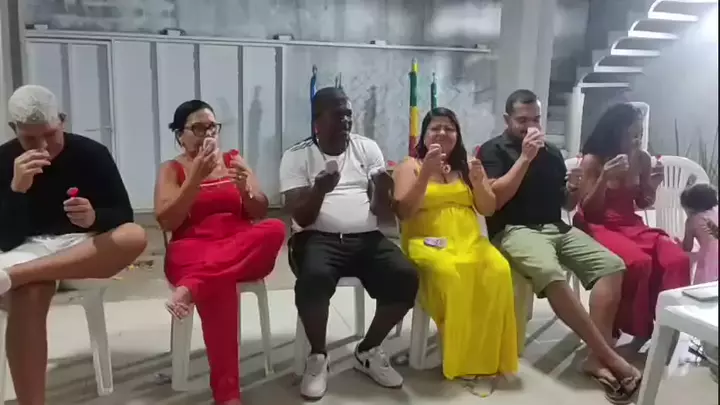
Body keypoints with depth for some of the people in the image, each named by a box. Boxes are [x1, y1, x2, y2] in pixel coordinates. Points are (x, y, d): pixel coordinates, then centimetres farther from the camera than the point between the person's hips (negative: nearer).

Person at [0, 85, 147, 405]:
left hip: (85, 247, 1)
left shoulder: (91, 153, -5)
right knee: (28, 294, -38)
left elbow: (124, 217, -5)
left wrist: (94, 217, -29)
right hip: (30, 248, -1)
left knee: (134, 237, -33)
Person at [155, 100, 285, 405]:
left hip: (244, 249, 3)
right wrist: (196, 177, -13)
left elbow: (260, 212, 11)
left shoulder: (234, 160, 17)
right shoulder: (171, 170, 10)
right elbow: (166, 221, -5)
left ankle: (190, 287, -40)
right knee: (220, 284, -39)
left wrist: (244, 188, -11)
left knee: (275, 229, -33)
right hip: (193, 250, -3)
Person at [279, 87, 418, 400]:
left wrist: (382, 192, -19)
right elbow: (301, 218, -6)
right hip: (318, 239, -3)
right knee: (314, 279, -35)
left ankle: (368, 351, 3)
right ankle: (318, 356, -6)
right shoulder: (296, 156, 2)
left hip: (366, 238, 3)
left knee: (406, 277, -22)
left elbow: (385, 214, 5)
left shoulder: (368, 148, 9)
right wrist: (319, 189, -26)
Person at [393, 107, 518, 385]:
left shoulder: (466, 167, 19)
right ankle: (460, 358, -21)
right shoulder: (410, 167, 7)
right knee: (451, 274, -37)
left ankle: (490, 356, -17)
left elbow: (488, 210, 13)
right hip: (427, 243, -3)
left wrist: (479, 183, -7)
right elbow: (403, 212, -5)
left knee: (499, 271, -30)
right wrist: (426, 174, -15)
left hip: (470, 241, 4)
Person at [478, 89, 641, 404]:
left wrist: (573, 190, 0)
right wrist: (525, 158, -11)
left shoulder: (552, 152, 19)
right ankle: (609, 355, -25)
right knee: (550, 273, -35)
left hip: (557, 228, 6)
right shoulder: (493, 150, 3)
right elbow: (494, 200, -12)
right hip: (514, 230, -6)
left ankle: (597, 358, -21)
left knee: (612, 265, -18)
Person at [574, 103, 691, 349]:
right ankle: (637, 329, -12)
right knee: (639, 262, -33)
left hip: (632, 225, 5)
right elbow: (588, 211, -9)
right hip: (599, 227, -5)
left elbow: (644, 204, 16)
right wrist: (605, 178, -23)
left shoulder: (642, 159, 4)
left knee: (677, 260, -22)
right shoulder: (592, 161, -10)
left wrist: (653, 185, -6)